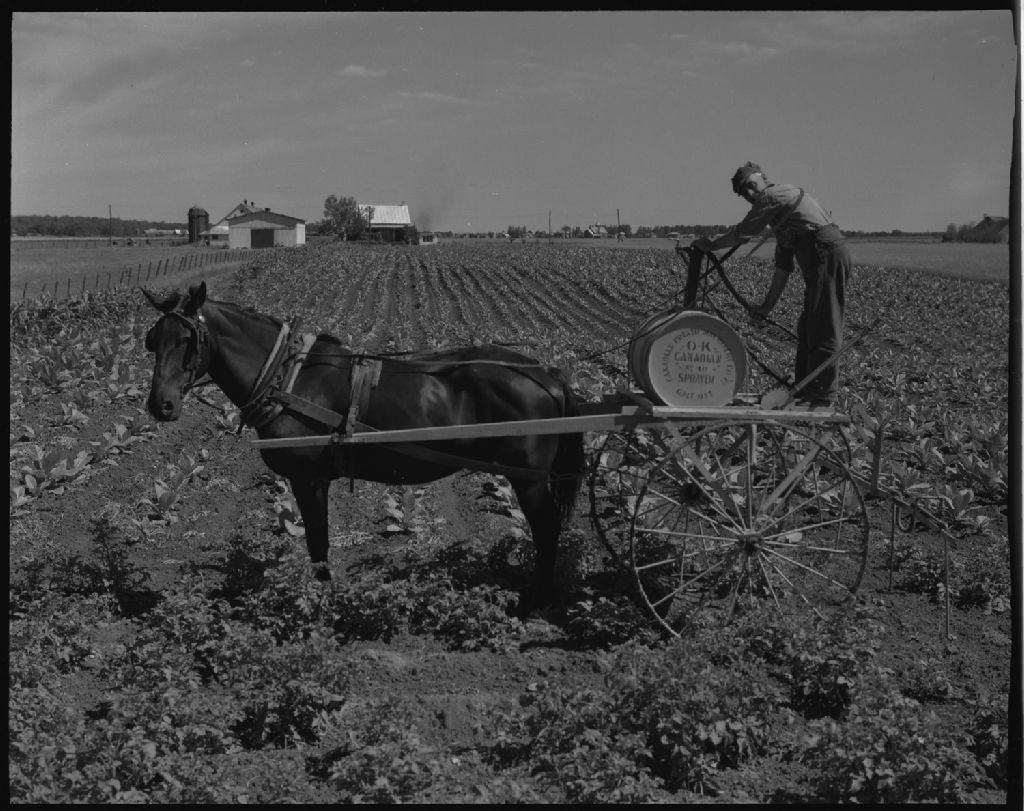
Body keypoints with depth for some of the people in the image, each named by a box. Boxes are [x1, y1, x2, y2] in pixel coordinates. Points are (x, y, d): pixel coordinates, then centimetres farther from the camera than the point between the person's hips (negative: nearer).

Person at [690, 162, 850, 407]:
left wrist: (710, 245, 12)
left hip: (827, 252, -10)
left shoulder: (772, 196, -2)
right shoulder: (781, 202, 26)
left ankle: (823, 396, -8)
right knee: (808, 326, 13)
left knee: (824, 327, -9)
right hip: (823, 257, 10)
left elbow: (741, 233, -4)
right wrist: (768, 304, 24)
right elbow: (783, 264, 25)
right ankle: (804, 391, 19)